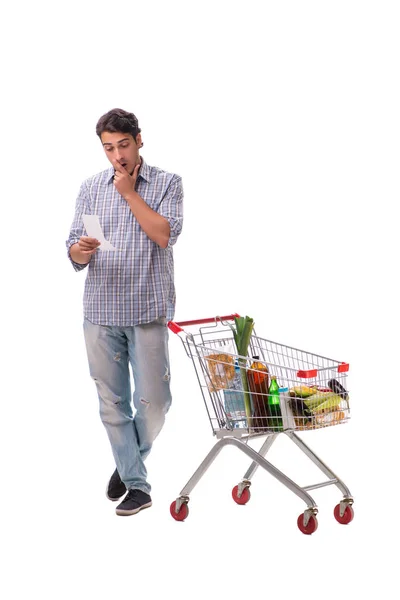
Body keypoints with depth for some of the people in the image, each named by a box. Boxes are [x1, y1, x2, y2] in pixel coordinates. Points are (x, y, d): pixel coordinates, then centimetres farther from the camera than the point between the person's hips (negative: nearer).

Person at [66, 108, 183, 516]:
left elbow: (164, 235, -14)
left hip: (148, 310, -2)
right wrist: (81, 250, -17)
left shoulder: (167, 184, 2)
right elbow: (75, 254, 6)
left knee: (153, 401, -1)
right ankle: (136, 482, 15)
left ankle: (130, 461, 25)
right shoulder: (91, 189, 9)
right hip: (100, 310, 3)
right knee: (112, 402, 4)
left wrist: (129, 192, -11)